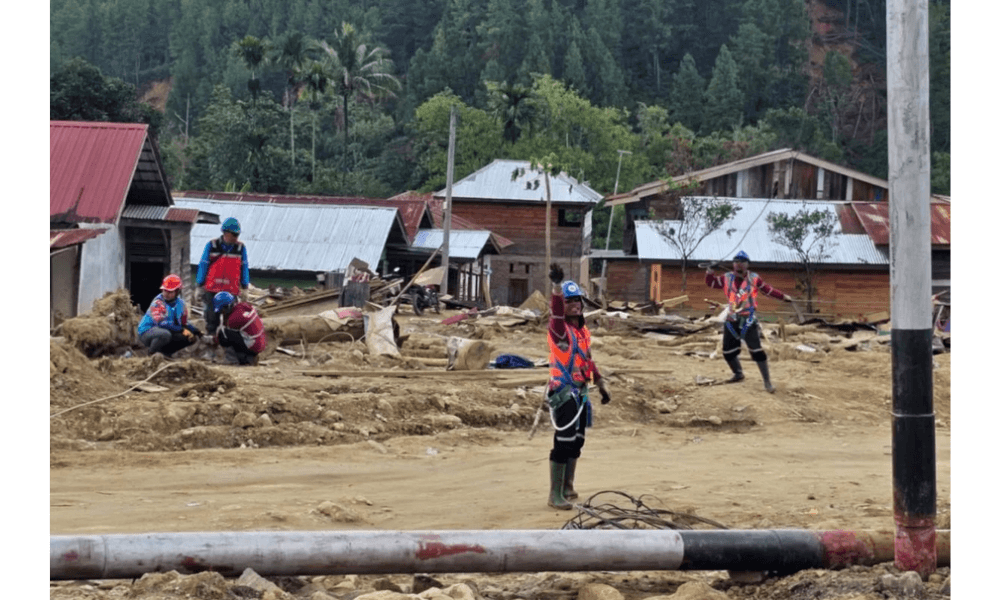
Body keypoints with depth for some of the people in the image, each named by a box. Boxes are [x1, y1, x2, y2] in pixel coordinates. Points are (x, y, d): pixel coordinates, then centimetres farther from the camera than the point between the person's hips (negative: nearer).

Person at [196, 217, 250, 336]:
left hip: (232, 290, 1)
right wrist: (200, 286, 4)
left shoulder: (241, 248, 2)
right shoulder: (211, 245, -1)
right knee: (212, 317, 4)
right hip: (212, 289, 0)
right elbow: (203, 266, 4)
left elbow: (244, 268, 9)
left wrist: (245, 287, 9)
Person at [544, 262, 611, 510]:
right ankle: (555, 495, -6)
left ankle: (567, 487, 30)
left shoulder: (583, 330, 12)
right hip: (563, 392, -8)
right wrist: (556, 285, -51)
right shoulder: (559, 327, -12)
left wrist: (601, 384, 23)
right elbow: (557, 312, -35)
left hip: (580, 391, 8)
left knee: (577, 440, 15)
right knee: (563, 442, -11)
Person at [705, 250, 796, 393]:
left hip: (748, 319, -4)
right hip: (732, 320, 4)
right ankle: (738, 374, 35)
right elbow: (710, 283, 11)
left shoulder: (754, 278, -2)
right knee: (727, 351, 10)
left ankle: (767, 381, -9)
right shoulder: (727, 278, 5)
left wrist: (783, 296, 1)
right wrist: (710, 271, -7)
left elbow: (768, 290, 6)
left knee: (756, 350, -14)